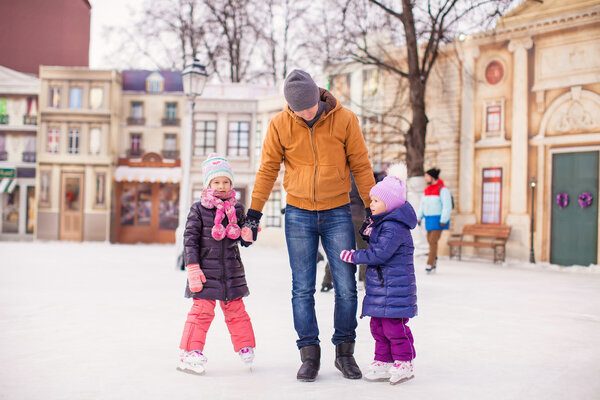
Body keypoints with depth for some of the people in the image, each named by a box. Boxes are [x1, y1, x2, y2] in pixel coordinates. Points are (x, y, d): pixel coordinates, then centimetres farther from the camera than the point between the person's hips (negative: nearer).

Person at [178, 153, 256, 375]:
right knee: (202, 310, -6)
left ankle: (245, 346, 28)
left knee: (236, 310, 11)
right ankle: (189, 353, 3)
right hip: (206, 270, -4)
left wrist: (248, 234, -8)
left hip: (232, 271, 4)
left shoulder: (236, 209, 8)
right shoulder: (199, 209, -4)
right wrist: (193, 269, -12)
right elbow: (190, 239, -6)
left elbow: (242, 237, 17)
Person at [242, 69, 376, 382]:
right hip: (298, 215, 1)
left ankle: (344, 352, 16)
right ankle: (309, 355, 11)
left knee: (346, 288, 1)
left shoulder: (345, 119, -6)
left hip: (337, 214, 0)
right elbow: (267, 170, 3)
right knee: (303, 289, 1)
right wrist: (254, 212, 3)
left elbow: (361, 166, 1)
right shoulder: (280, 125, -4)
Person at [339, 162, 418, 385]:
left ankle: (404, 363, 9)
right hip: (380, 286, 10)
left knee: (393, 325, -3)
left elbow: (379, 254, -24)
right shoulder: (382, 223, 13)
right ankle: (384, 362, 21)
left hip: (394, 287, -10)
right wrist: (370, 234, 6)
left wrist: (354, 257, -16)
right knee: (378, 325, 13)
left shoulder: (393, 227, -20)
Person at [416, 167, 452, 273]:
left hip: (439, 219, -7)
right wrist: (419, 217, 7)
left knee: (433, 241, -11)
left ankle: (430, 264, -7)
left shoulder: (443, 189, -12)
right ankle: (434, 257, 36)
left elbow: (447, 206, -16)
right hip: (429, 219, 7)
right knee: (430, 240, 13)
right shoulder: (427, 190, 11)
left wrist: (443, 220, -21)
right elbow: (422, 205, 15)